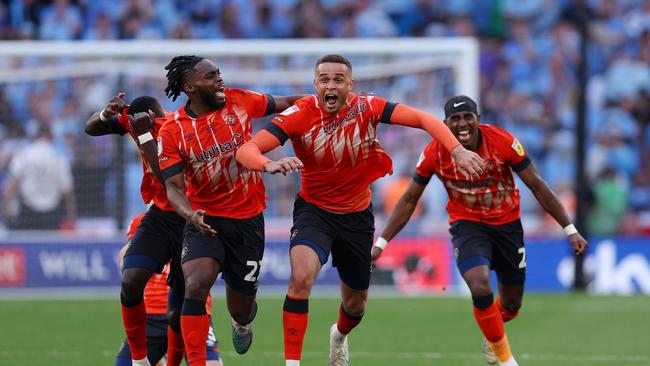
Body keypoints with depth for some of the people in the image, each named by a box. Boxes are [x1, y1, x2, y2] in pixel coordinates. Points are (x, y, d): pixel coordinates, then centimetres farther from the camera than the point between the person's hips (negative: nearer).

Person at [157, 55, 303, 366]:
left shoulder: (238, 101, -3)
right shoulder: (172, 132, -9)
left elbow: (282, 104, 13)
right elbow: (173, 186, -12)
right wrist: (190, 214, -32)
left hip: (248, 220, 2)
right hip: (205, 220, -2)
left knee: (241, 310, 11)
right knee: (195, 285, -29)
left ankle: (243, 322, 50)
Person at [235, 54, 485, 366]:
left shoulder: (367, 107, -17)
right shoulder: (300, 115, -22)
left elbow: (423, 119, -22)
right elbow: (245, 151, -28)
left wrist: (457, 150, -39)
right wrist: (268, 164, -51)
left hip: (357, 214, 3)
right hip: (314, 210, -3)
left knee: (356, 304, 17)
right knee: (301, 277, -32)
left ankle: (339, 335, 55)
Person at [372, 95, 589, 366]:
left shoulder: (503, 142, -20)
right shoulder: (435, 152, -17)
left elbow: (537, 186, -10)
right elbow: (409, 200, -4)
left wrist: (570, 230, -9)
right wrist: (381, 243, -6)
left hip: (507, 224, 1)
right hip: (467, 224, -1)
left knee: (511, 305, 12)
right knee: (480, 289, -27)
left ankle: (493, 338, 50)